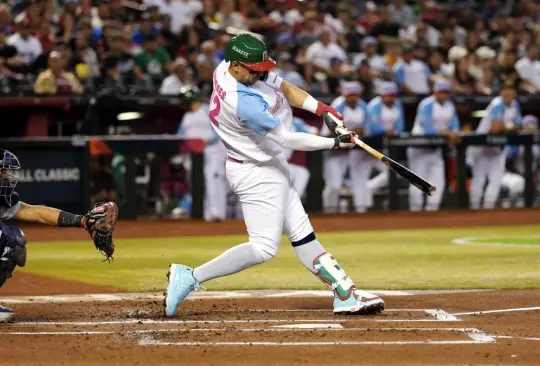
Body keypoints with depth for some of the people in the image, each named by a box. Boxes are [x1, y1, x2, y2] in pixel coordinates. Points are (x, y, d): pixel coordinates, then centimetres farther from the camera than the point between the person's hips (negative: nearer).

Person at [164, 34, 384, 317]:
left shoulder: (229, 67, -5)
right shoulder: (243, 102, -32)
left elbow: (284, 88, 4)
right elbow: (286, 139, -27)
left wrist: (321, 109, -9)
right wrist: (334, 143, -21)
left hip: (268, 167, 10)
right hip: (256, 173, -10)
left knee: (301, 234, 10)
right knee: (264, 247, -10)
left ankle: (345, 294, 12)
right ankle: (190, 277, -8)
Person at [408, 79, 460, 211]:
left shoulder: (450, 105, 5)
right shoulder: (426, 105, -18)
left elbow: (454, 124, 1)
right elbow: (427, 128, -26)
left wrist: (453, 134, -23)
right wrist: (447, 133, -27)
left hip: (436, 148, 7)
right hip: (420, 146, -7)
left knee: (438, 180, 1)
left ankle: (432, 208, 4)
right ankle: (416, 209, 0)